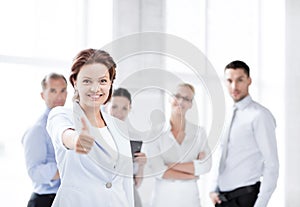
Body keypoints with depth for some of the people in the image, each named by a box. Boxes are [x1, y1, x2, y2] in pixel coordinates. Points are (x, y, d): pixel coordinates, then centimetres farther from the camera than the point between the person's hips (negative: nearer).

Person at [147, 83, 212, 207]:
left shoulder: (199, 132, 4)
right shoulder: (156, 131, -3)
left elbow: (206, 165, -8)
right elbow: (158, 170, -12)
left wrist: (171, 165, -12)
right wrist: (192, 175, -9)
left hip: (190, 197, 2)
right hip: (163, 197, -2)